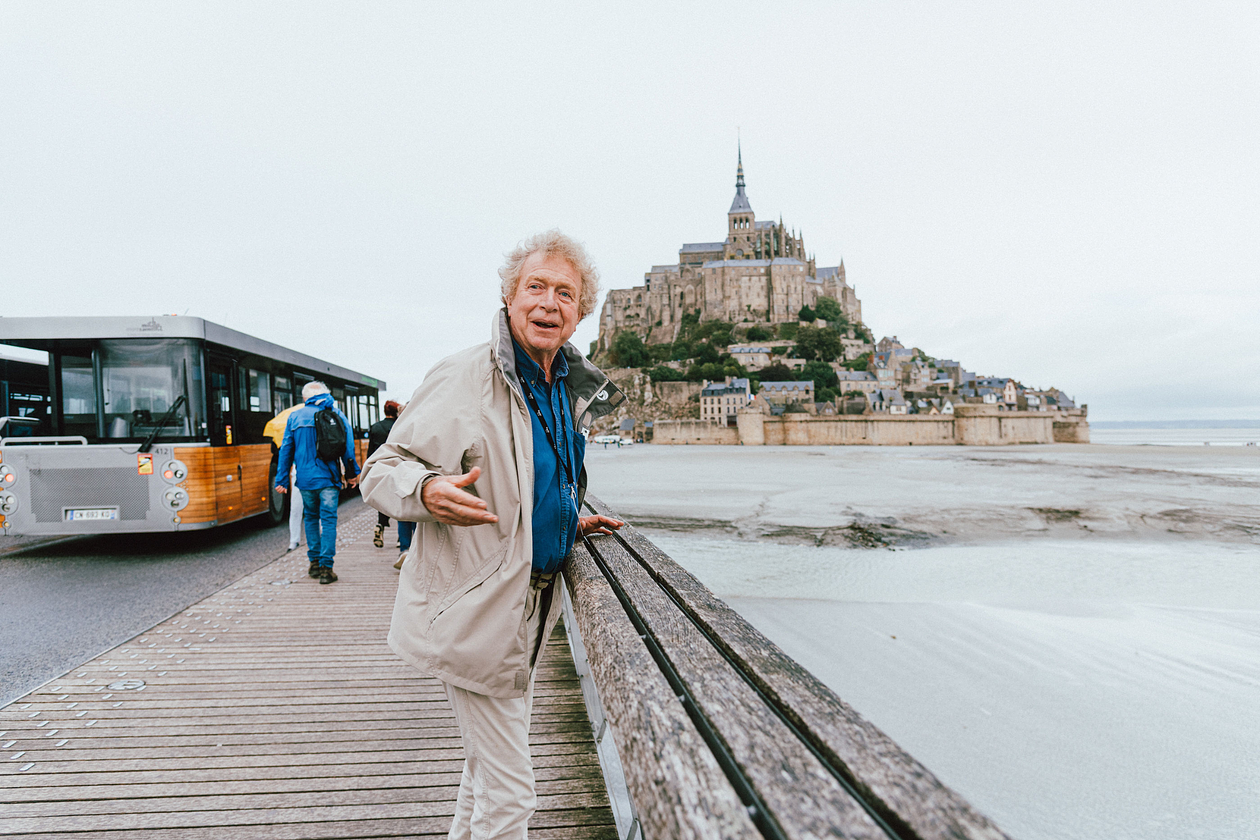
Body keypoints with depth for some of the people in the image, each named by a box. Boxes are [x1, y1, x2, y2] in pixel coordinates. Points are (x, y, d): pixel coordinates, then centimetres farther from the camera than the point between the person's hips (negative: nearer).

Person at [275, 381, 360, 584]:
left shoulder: (295, 417, 5)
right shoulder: (337, 414, 1)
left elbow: (286, 450, 4)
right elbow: (348, 446, -1)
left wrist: (281, 479, 9)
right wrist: (351, 473, 9)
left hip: (305, 479, 2)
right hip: (329, 478, -2)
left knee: (311, 518, 18)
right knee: (328, 520, 0)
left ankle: (315, 562, 22)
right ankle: (326, 568, -3)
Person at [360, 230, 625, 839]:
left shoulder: (569, 389, 8)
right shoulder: (465, 376, -18)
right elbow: (382, 470, -17)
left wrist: (572, 522, 11)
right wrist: (428, 490, -37)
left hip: (528, 606, 8)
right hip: (477, 612, -8)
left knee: (488, 767, 26)